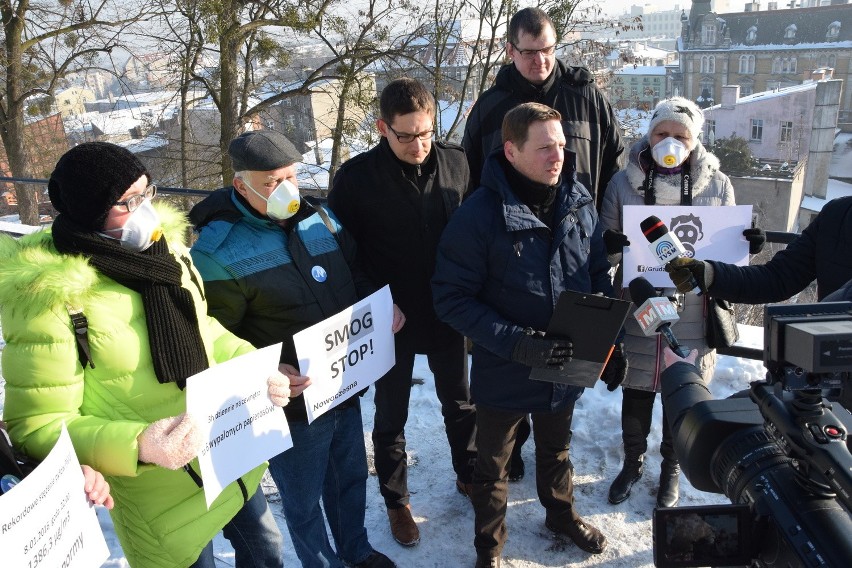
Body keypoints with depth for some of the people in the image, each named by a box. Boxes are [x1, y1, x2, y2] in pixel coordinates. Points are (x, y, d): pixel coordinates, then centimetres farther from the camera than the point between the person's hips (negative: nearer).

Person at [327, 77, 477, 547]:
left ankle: (469, 475, 47)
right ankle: (396, 500, 38)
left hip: (448, 313, 3)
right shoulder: (356, 176, -14)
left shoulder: (455, 163, -7)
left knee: (460, 402, 21)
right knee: (391, 414, 15)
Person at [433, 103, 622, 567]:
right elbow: (452, 299, -22)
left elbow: (599, 275, 5)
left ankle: (561, 514, 57)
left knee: (556, 450, 29)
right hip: (504, 372, -4)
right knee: (492, 464, 19)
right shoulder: (479, 215, -23)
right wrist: (518, 345, -29)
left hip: (567, 367, 4)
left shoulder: (579, 202, -7)